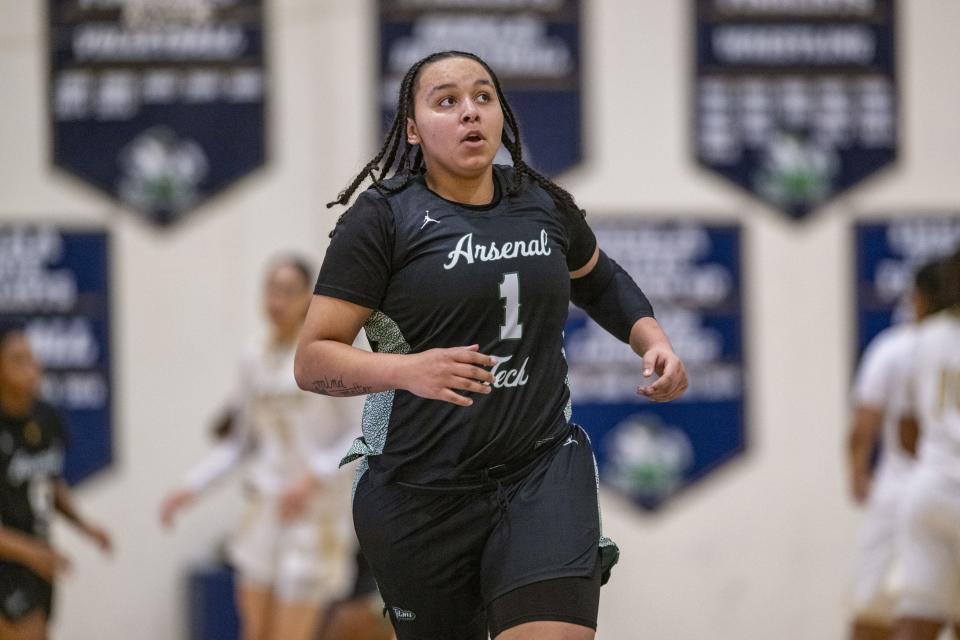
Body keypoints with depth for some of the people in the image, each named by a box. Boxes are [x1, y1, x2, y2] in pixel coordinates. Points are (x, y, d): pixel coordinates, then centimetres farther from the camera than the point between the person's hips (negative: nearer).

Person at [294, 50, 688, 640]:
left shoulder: (544, 206, 8)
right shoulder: (383, 218, -6)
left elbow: (599, 280, 31)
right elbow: (312, 361, -11)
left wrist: (655, 342, 13)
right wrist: (407, 370, -28)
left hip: (543, 471, 2)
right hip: (421, 495, -2)